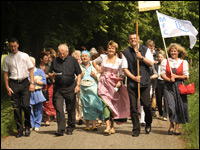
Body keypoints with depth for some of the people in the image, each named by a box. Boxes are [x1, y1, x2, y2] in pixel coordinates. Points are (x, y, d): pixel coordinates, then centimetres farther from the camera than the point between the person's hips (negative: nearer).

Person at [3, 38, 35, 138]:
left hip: (25, 82, -1)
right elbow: (5, 73, 10)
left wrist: (32, 83, -2)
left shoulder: (25, 56, 6)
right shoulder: (7, 59, 8)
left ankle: (27, 127, 6)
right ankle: (19, 129, 9)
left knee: (26, 105, -11)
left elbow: (31, 69, 7)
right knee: (16, 107, 1)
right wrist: (7, 87, 2)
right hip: (13, 84, 1)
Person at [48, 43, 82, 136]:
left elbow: (79, 73, 7)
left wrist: (77, 85, -4)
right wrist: (52, 75, -10)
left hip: (70, 88, -1)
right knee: (58, 108, -9)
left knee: (71, 109, 5)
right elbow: (50, 73, 14)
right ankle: (61, 129, -10)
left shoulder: (73, 60, 5)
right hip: (58, 88, 1)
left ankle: (70, 128, 18)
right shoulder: (55, 61, 8)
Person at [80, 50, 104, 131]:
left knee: (93, 104, -15)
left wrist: (94, 75, -7)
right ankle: (87, 124, 8)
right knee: (85, 106, 1)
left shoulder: (93, 66, 11)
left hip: (92, 87, -1)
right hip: (82, 87, 1)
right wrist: (80, 75, -6)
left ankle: (94, 124, -15)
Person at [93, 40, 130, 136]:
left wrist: (119, 82, -11)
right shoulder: (103, 57, 7)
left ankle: (112, 126, 13)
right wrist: (98, 69, 9)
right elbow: (94, 62, 25)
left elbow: (121, 74, 5)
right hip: (104, 84, -1)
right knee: (105, 103, -15)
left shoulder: (119, 61, 6)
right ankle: (108, 126, -23)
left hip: (114, 85, 1)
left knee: (113, 104, 2)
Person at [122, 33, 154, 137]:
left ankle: (148, 124, 22)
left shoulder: (145, 50, 8)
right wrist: (134, 77, -10)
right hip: (131, 83, 0)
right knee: (133, 107, -1)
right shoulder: (126, 52, 6)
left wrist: (141, 57, -13)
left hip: (144, 82, 0)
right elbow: (125, 68, 2)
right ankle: (136, 129, 8)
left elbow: (151, 63, 2)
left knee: (147, 105, -4)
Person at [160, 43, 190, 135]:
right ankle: (171, 126, 2)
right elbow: (162, 74, 6)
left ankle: (177, 126, 9)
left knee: (180, 106, -3)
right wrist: (169, 79, -12)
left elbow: (186, 76, 5)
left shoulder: (184, 62, 7)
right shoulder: (165, 62, 9)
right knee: (171, 106, -13)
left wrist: (176, 76, -8)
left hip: (179, 86, 1)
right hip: (168, 87, -1)